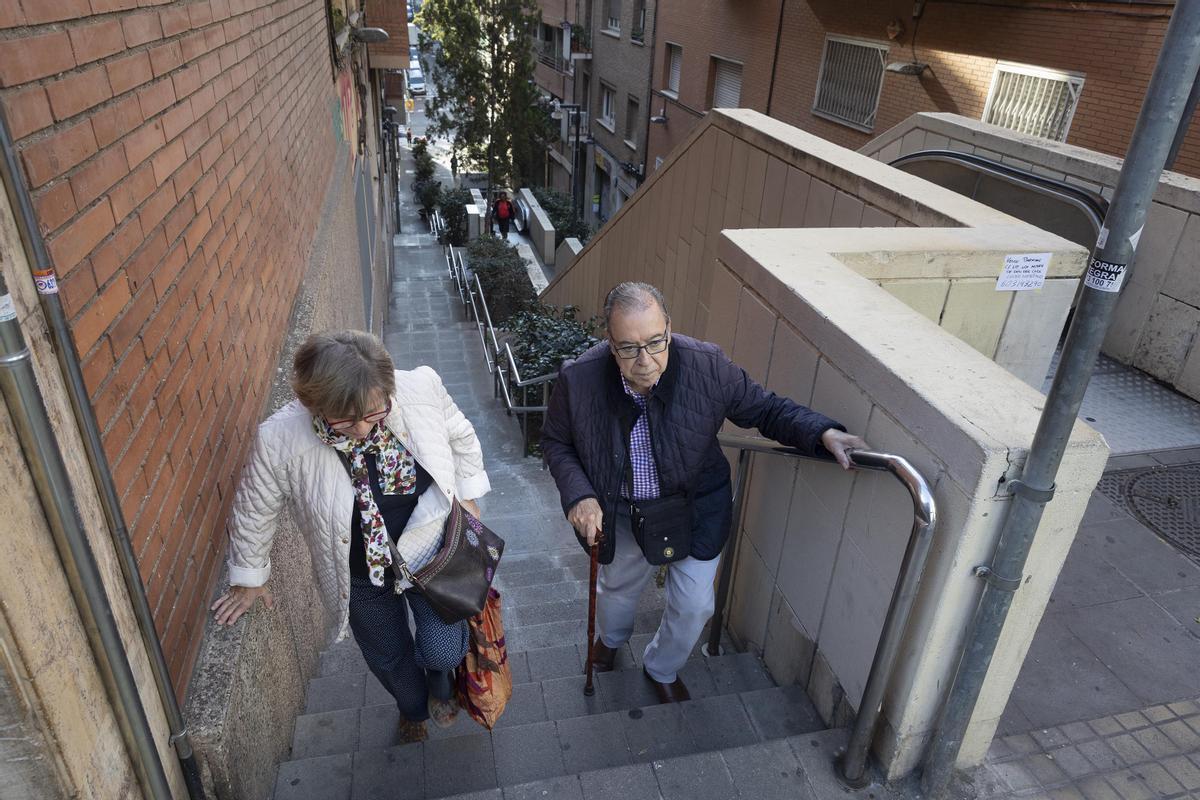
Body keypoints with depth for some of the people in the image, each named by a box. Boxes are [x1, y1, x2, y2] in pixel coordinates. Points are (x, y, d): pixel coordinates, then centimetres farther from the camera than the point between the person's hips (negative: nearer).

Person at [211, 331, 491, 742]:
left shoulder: (421, 387, -28)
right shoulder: (280, 438, -30)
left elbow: (460, 436, -4)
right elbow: (254, 510, -9)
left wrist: (468, 495, 3)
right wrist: (249, 577, 6)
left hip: (432, 550, 0)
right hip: (361, 575, 1)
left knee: (443, 650, -1)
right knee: (389, 656, 22)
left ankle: (438, 677, 40)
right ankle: (412, 706, 58)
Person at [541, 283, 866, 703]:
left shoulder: (707, 365, -28)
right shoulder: (578, 379, -27)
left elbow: (765, 408, -13)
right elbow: (556, 441, -8)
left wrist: (823, 432, -30)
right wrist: (579, 496, -23)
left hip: (695, 509, 0)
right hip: (621, 513, 1)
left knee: (694, 604, 10)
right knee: (618, 587, 28)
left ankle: (662, 668, 46)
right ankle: (610, 638, 66)